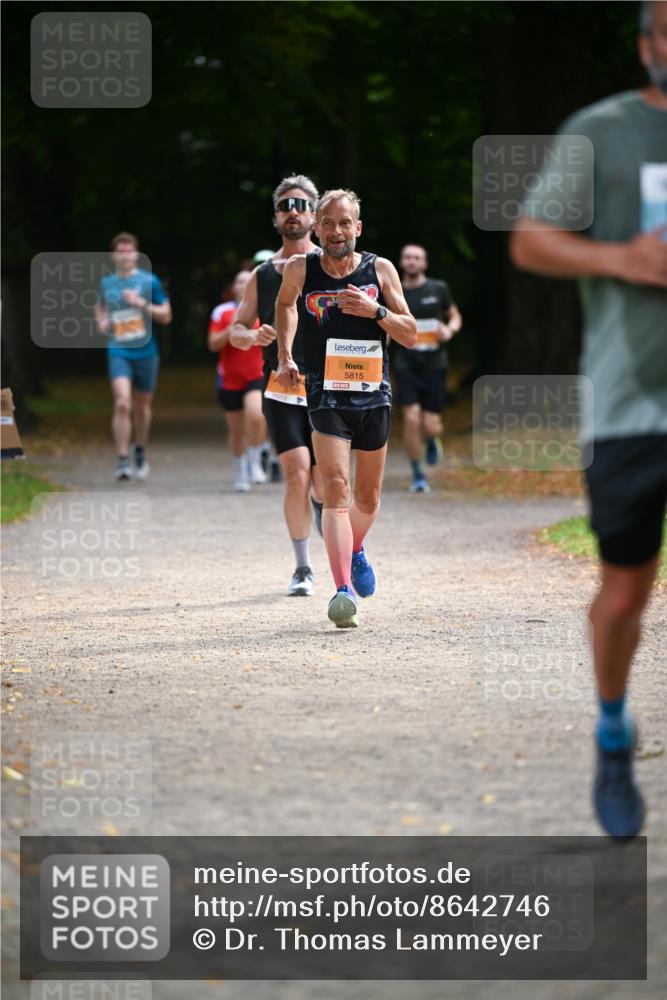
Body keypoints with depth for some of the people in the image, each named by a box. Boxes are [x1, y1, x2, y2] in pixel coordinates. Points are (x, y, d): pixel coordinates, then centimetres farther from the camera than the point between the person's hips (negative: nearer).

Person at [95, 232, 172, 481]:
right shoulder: (106, 283, 7)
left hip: (145, 351, 0)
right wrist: (101, 321, 6)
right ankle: (122, 461, -18)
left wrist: (143, 304, -14)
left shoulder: (149, 281, -1)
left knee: (142, 406, 14)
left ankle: (140, 453, 37)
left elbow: (166, 316, 1)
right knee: (122, 404, -19)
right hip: (118, 351, 0)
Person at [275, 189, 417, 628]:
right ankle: (343, 588, -27)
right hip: (327, 395, -2)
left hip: (374, 396, 2)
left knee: (367, 497, 15)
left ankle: (356, 552, 47)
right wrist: (285, 356, 11)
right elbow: (285, 304, 20)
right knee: (336, 488, -19)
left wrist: (376, 311, -17)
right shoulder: (300, 269, -4)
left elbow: (411, 335, 0)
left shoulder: (380, 270, -2)